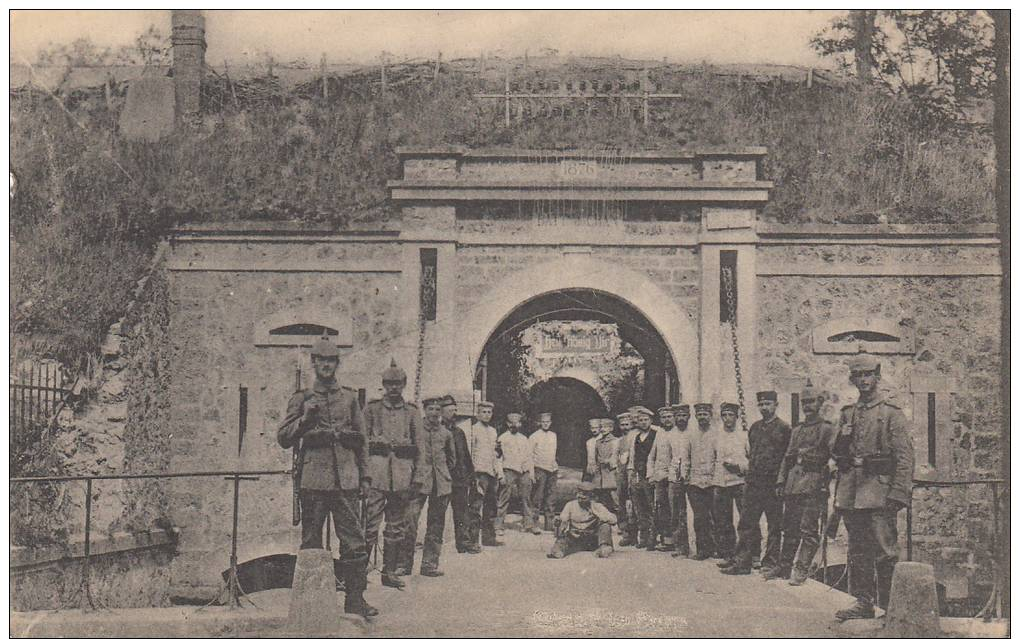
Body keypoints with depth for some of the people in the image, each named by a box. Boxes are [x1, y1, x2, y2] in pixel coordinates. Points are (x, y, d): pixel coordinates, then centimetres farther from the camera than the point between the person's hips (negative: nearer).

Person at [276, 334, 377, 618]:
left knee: (355, 542, -3)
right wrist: (305, 418, -12)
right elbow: (283, 438, 4)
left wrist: (365, 476, 11)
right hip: (313, 480, -1)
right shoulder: (301, 399, 9)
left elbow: (362, 440, 17)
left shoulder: (349, 397, 14)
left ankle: (355, 600, 3)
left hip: (346, 480, 2)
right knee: (311, 544, 2)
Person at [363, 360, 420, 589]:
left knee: (397, 525, 7)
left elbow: (419, 447, 12)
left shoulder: (412, 412, 12)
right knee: (371, 521, -10)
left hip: (402, 474, 3)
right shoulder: (372, 409, 7)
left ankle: (390, 571, 14)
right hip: (376, 472, -3)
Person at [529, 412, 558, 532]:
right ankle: (534, 523, -6)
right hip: (539, 469, -6)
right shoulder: (534, 436, -3)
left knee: (549, 497, 8)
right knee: (537, 497, -8)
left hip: (552, 469, 6)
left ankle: (549, 523, 13)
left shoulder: (553, 435, 14)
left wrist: (555, 466, 16)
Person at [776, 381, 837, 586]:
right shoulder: (796, 430, 20)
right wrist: (781, 482, 14)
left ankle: (802, 568, -7)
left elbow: (835, 452, -10)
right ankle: (785, 565, 18)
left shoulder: (827, 428, 1)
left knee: (808, 528, -9)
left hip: (814, 484, -6)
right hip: (793, 483, 6)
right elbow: (787, 458, 21)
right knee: (790, 528, 10)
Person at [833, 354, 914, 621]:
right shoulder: (848, 413, 15)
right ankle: (864, 602, 16)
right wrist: (839, 493, 15)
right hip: (851, 493, 6)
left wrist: (898, 493, -14)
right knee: (857, 551, 9)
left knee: (885, 551, -5)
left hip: (878, 490, -6)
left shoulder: (891, 412, -2)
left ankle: (891, 606, 2)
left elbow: (905, 455, -7)